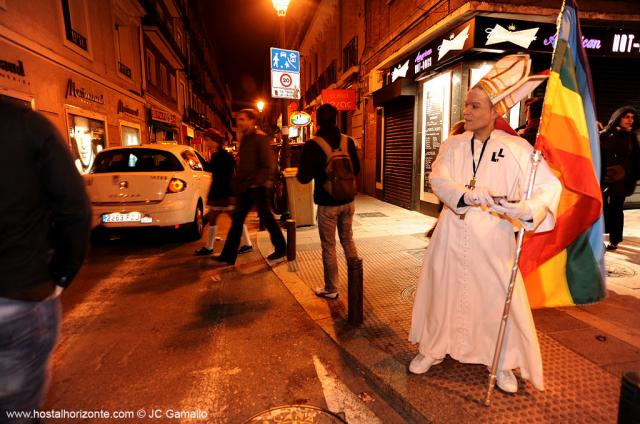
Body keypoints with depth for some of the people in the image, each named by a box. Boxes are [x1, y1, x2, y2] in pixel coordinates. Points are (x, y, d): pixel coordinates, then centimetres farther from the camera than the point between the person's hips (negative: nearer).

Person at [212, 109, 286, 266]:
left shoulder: (260, 138, -9)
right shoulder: (244, 139, 17)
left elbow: (269, 164, -16)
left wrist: (258, 181, -19)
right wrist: (239, 182, 12)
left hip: (257, 186, -8)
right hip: (245, 187, 9)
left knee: (266, 217, 1)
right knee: (237, 219, 7)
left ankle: (281, 250, 18)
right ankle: (228, 256, 13)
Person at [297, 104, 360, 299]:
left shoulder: (312, 145, -14)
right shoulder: (348, 141, 0)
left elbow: (303, 178, -13)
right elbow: (356, 169, 9)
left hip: (327, 204, -4)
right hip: (348, 201, 4)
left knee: (328, 246, 7)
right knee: (348, 239, 20)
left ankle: (330, 289, 18)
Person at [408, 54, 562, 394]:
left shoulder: (515, 148, -5)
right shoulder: (453, 144, 2)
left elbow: (549, 185, -9)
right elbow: (438, 180, -13)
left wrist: (529, 209, -30)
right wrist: (473, 195, -30)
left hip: (492, 239, -2)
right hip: (452, 236, 2)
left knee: (498, 298, 8)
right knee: (442, 292, 12)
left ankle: (502, 363, 31)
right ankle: (432, 349, 32)